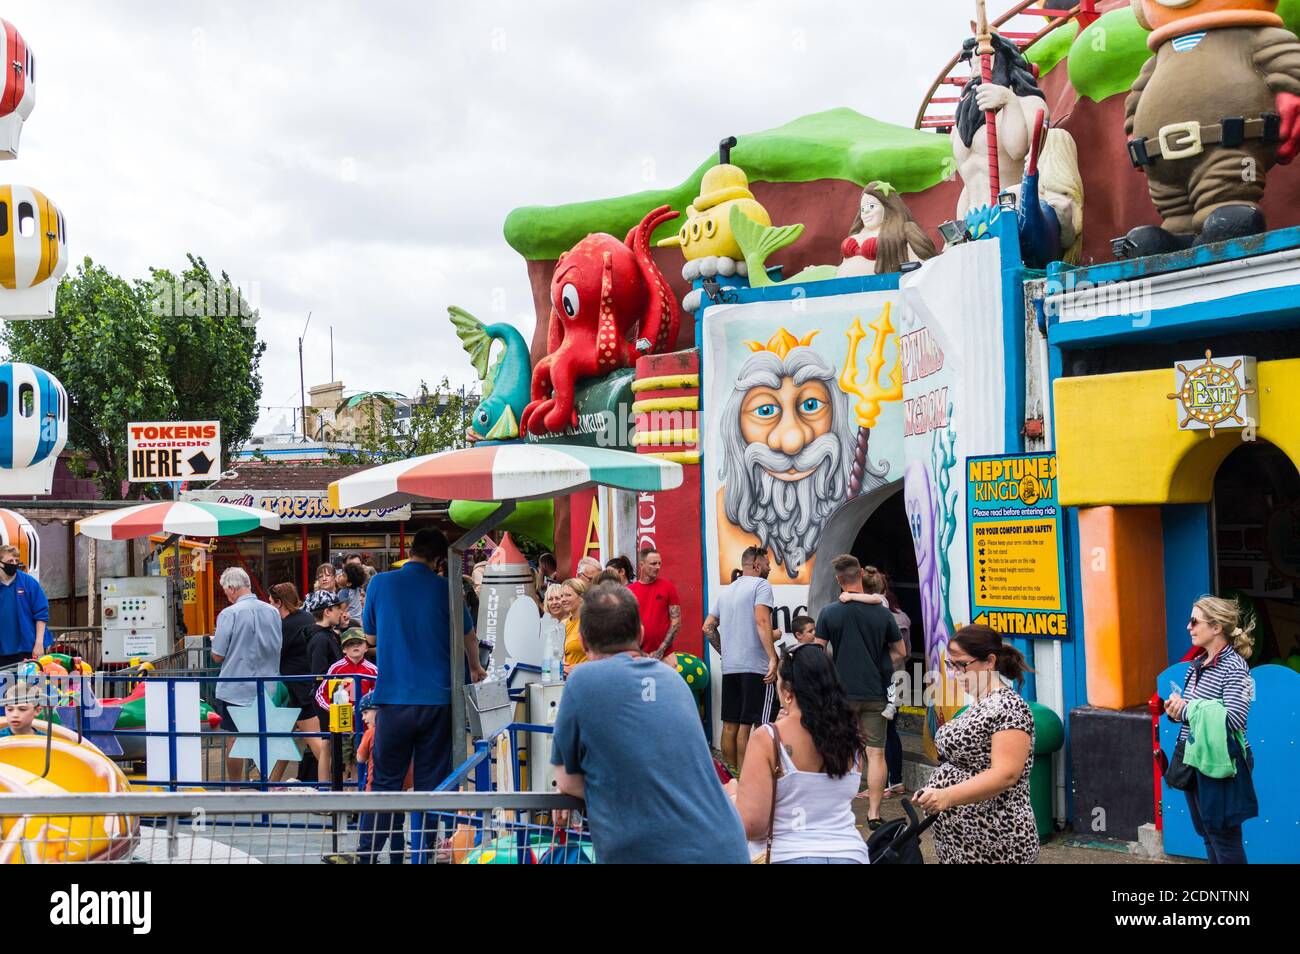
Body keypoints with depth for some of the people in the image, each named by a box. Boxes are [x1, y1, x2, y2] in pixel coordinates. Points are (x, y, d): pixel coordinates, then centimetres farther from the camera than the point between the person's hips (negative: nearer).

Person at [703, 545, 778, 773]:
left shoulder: (725, 591, 19)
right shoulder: (761, 585, -4)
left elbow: (708, 627, 18)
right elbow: (762, 621, -18)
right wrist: (773, 658, -22)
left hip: (729, 668, 7)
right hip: (756, 666, -7)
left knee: (730, 725, 9)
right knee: (747, 725, -6)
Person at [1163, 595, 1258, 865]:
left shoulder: (1234, 667, -16)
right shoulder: (1197, 664, 9)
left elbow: (1233, 719, -27)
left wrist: (1184, 709, -18)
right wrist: (1175, 710, -3)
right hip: (1193, 761, 8)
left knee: (1224, 839, 2)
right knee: (1207, 834, 17)